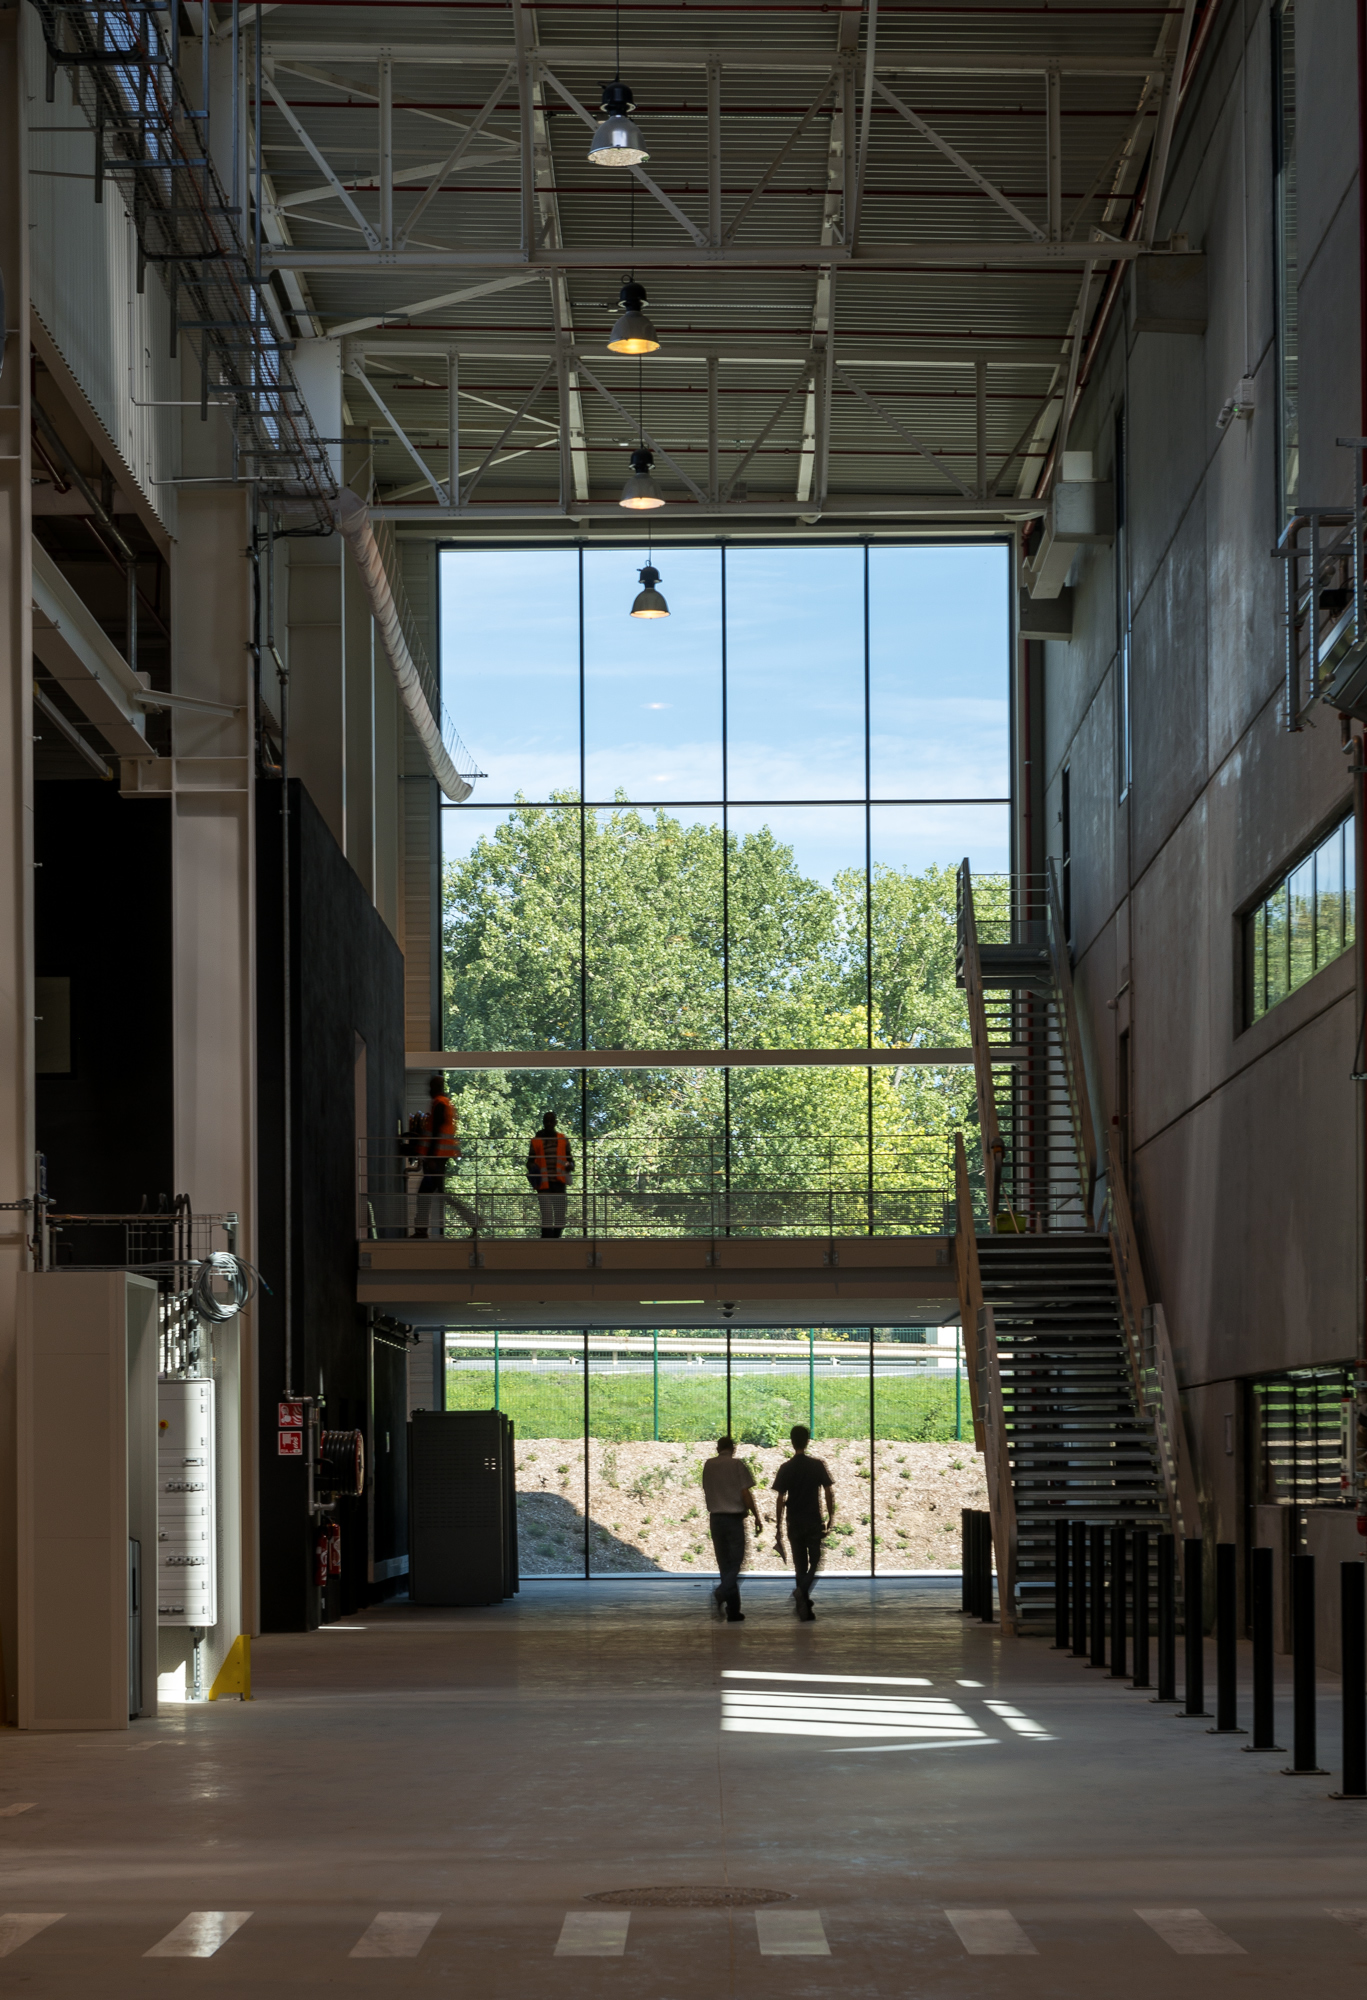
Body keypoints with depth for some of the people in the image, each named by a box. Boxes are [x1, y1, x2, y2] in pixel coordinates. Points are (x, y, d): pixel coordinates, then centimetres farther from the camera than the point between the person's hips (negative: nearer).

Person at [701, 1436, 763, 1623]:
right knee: (736, 1561, 0)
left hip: (715, 1518, 4)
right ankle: (720, 1594, -28)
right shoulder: (737, 1464, -5)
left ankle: (733, 1611, 9)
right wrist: (757, 1516, 1)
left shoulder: (708, 1465, 6)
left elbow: (706, 1493, 11)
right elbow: (745, 1493, -8)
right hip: (734, 1517, -4)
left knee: (725, 1564, 9)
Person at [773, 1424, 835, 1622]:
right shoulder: (818, 1465, -5)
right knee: (815, 1561, 7)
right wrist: (830, 1520, 5)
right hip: (814, 1522, -1)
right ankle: (802, 1591, -21)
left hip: (794, 1524, 1)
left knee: (800, 1564, 10)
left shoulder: (786, 1468, -3)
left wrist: (778, 1527, 2)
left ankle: (805, 1609, 11)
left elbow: (781, 1499, -3)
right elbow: (829, 1494, -5)